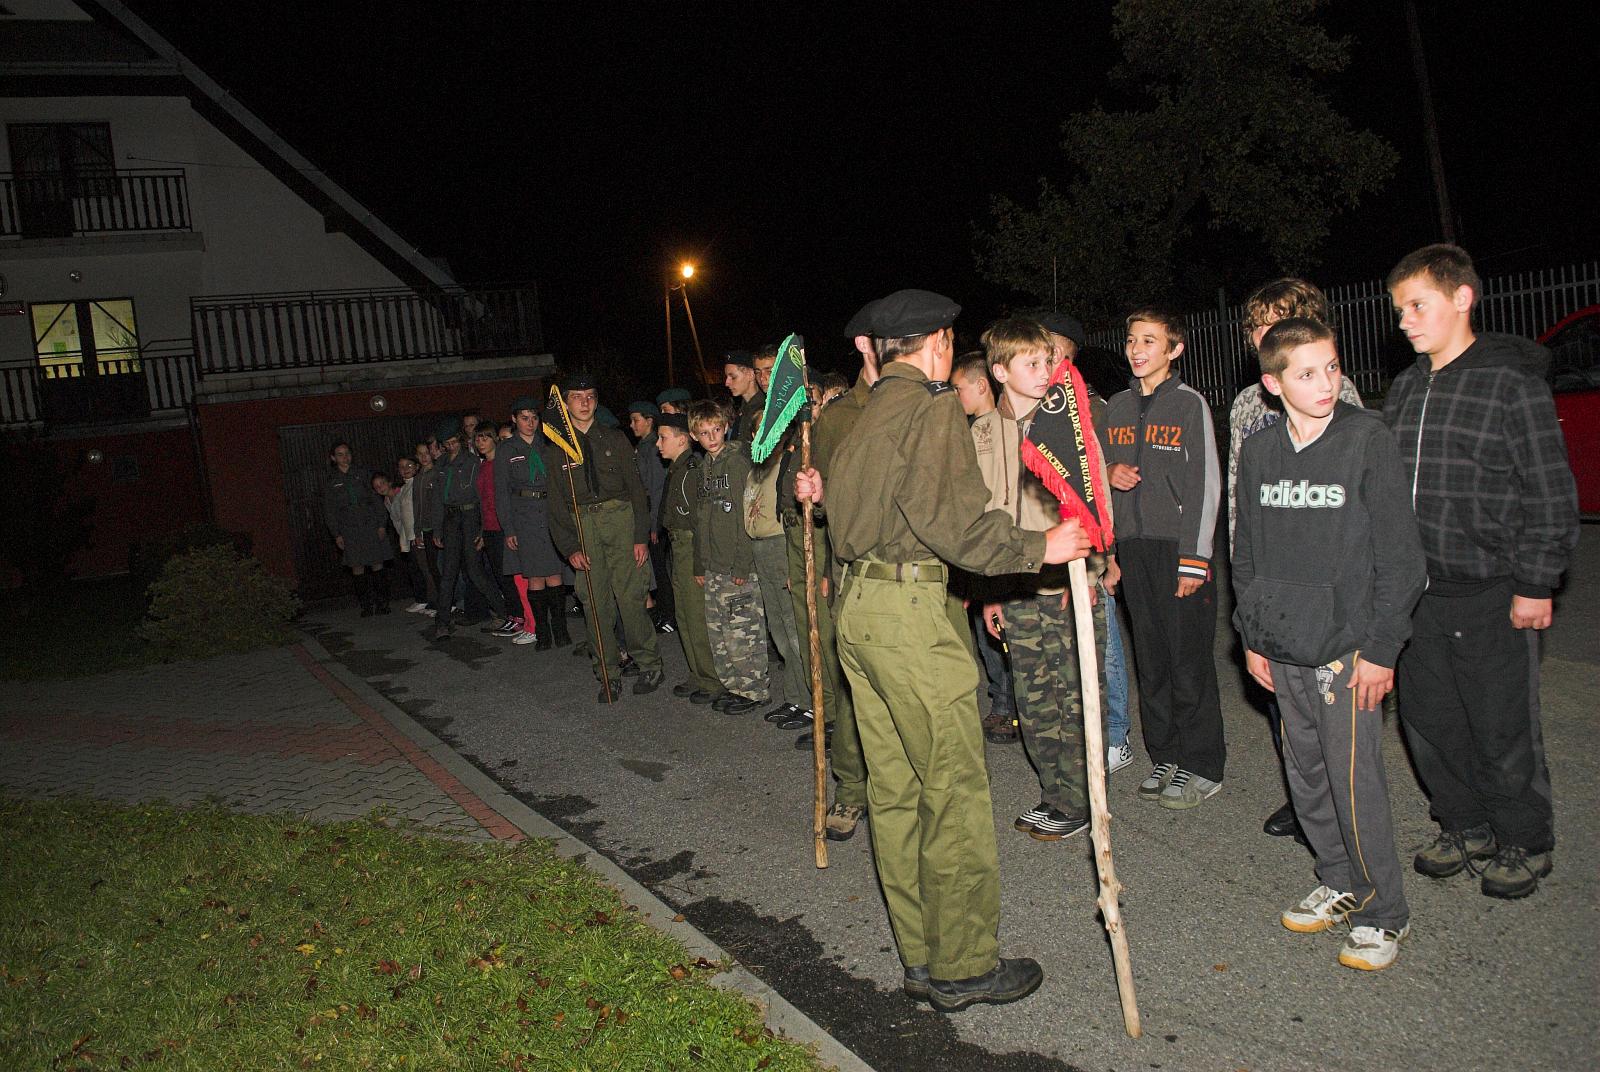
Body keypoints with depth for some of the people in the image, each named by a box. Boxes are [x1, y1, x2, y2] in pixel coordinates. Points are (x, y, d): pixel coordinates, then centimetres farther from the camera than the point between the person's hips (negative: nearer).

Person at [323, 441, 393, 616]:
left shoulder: (362, 474, 7)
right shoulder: (330, 482, 8)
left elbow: (377, 499, 6)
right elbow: (329, 511, 8)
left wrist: (382, 524, -2)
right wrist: (336, 534, -1)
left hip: (371, 525, 0)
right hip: (349, 529, 0)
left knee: (377, 564, -3)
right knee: (357, 567, -2)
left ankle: (382, 603, 4)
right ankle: (366, 606, 4)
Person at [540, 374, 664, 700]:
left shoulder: (614, 438, 10)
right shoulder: (555, 448, 10)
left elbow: (635, 487, 6)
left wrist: (641, 536, -4)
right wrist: (569, 547, -4)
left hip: (620, 517, -1)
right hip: (581, 525, 1)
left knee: (630, 596, -8)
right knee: (595, 603, -1)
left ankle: (649, 665, 5)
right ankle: (608, 675, 8)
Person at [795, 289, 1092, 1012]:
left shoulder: (864, 414, 16)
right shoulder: (932, 408, -9)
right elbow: (952, 522, -19)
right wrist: (1041, 547, -11)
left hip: (858, 606, 9)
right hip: (911, 609, -9)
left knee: (894, 789, 13)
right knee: (955, 792, 0)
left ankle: (920, 957, 25)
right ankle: (964, 968, 11)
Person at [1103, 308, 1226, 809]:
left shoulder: (1189, 403, -3)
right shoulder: (1116, 407, 13)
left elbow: (1206, 484, -7)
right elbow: (1101, 467, 24)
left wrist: (1194, 558, -12)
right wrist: (1109, 473, -1)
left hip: (1179, 546, -5)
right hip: (1133, 547, 5)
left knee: (1190, 659, -2)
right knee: (1151, 659, 9)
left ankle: (1202, 767, 8)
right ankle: (1167, 757, 20)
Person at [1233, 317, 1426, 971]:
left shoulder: (1366, 439, -7)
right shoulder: (1258, 452, 5)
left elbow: (1399, 554, -7)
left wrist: (1381, 648, -10)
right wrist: (1252, 636, 10)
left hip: (1346, 646, -5)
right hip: (1282, 649, 5)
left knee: (1355, 781, -2)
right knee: (1304, 775, 14)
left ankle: (1382, 912, 15)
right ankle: (1339, 885, 32)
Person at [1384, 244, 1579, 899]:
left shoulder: (1513, 382, -9)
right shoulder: (1404, 389, 10)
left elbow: (1551, 494, -9)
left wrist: (1534, 585, -11)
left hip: (1492, 594, -6)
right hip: (1417, 593, 6)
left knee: (1502, 729, 6)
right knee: (1427, 720, 13)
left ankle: (1524, 843, 26)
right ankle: (1465, 828, 33)